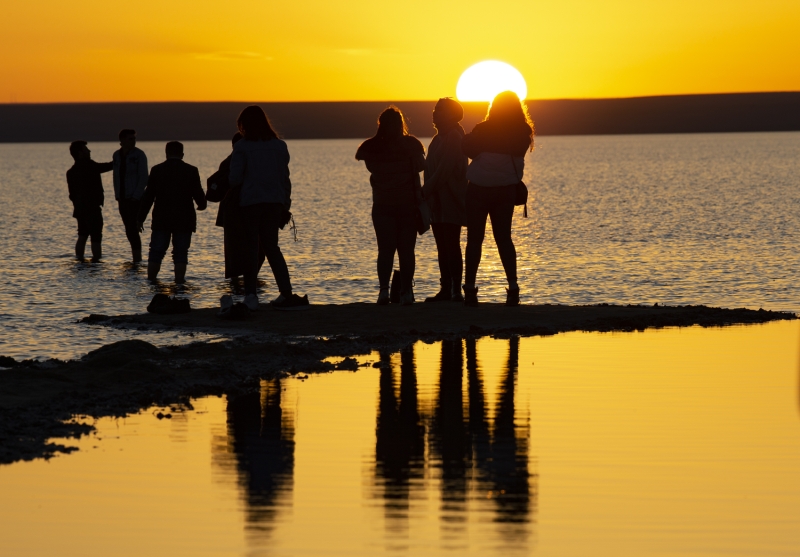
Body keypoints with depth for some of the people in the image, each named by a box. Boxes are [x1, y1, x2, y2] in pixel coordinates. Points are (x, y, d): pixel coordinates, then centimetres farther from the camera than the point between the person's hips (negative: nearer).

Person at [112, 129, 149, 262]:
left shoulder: (139, 155, -7)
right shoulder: (117, 155, 9)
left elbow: (143, 178, -9)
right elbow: (116, 176, 15)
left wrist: (135, 196, -15)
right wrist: (117, 195, 7)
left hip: (134, 198, -6)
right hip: (123, 198, 6)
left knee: (133, 228, -12)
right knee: (129, 230, 9)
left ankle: (137, 259, -11)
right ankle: (136, 257, 17)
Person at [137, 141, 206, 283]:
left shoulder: (157, 170, -1)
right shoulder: (191, 171, -2)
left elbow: (148, 196, -1)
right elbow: (198, 194, -1)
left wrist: (140, 218, 4)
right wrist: (202, 205, 23)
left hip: (161, 219, 1)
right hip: (184, 220, -1)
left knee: (156, 253, 8)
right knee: (180, 254, 3)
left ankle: (150, 281, 8)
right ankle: (179, 282, -2)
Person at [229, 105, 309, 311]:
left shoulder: (242, 147, -6)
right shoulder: (279, 146, 6)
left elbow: (234, 179, -7)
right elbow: (285, 177, 10)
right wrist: (286, 205, 16)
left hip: (250, 202, -4)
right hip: (275, 202, 4)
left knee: (251, 247, 2)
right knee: (271, 246, 12)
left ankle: (250, 295, -6)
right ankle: (286, 292, 4)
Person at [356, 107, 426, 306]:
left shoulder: (373, 146, -6)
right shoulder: (411, 144, -7)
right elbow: (421, 166, -8)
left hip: (382, 205, 1)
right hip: (408, 203, 0)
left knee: (385, 249, 2)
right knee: (406, 249, 4)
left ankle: (384, 289, -13)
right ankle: (406, 291, 0)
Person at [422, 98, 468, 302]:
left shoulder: (453, 138, -12)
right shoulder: (439, 138, 18)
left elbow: (444, 171, -18)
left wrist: (425, 192, -17)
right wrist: (426, 193, 11)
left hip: (451, 203, -9)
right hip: (438, 203, 9)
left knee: (451, 246, -9)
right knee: (443, 247, 9)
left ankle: (456, 290, -9)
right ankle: (446, 289, 11)